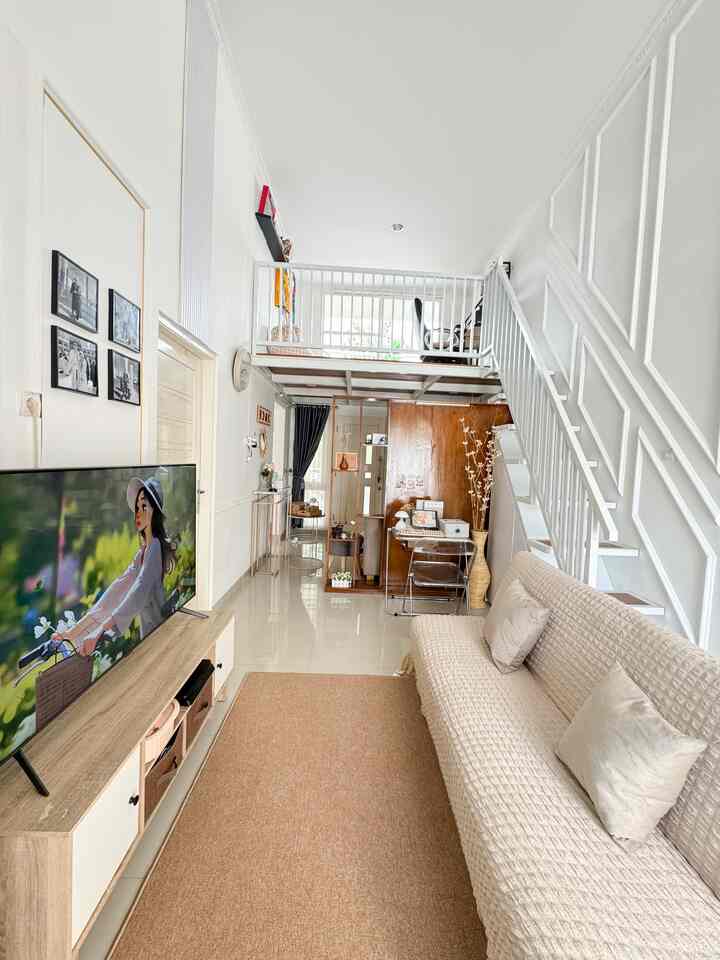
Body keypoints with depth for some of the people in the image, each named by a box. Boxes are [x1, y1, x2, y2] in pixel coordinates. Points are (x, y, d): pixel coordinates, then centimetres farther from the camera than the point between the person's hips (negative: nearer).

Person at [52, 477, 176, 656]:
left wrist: (99, 632, -34)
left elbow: (140, 591, -28)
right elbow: (115, 592, 8)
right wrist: (72, 632, 1)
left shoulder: (156, 546, -16)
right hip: (147, 636, 7)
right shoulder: (141, 554, 11)